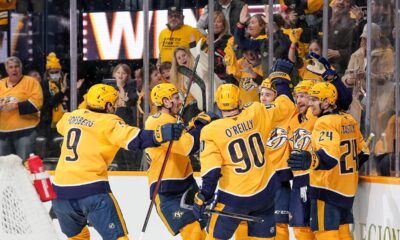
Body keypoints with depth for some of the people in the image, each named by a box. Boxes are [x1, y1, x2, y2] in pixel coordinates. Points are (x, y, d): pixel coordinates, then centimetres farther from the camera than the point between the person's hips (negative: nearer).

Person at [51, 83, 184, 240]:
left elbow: (60, 125, 40)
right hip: (92, 191, -7)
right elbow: (132, 139, -20)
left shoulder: (73, 116, 16)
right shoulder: (107, 122, -3)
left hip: (61, 190, 7)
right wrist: (161, 134, -29)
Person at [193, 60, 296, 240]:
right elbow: (285, 108, 9)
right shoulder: (257, 115, -4)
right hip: (264, 192, 3)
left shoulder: (211, 131, -9)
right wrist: (281, 78, 21)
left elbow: (211, 171, -12)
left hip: (234, 197, -3)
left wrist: (203, 198, -5)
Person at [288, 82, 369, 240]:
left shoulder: (325, 122, -16)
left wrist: (311, 160, -48)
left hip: (328, 188, -9)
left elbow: (330, 155, -31)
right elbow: (363, 152, 17)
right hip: (348, 189, 9)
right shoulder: (349, 120, 10)